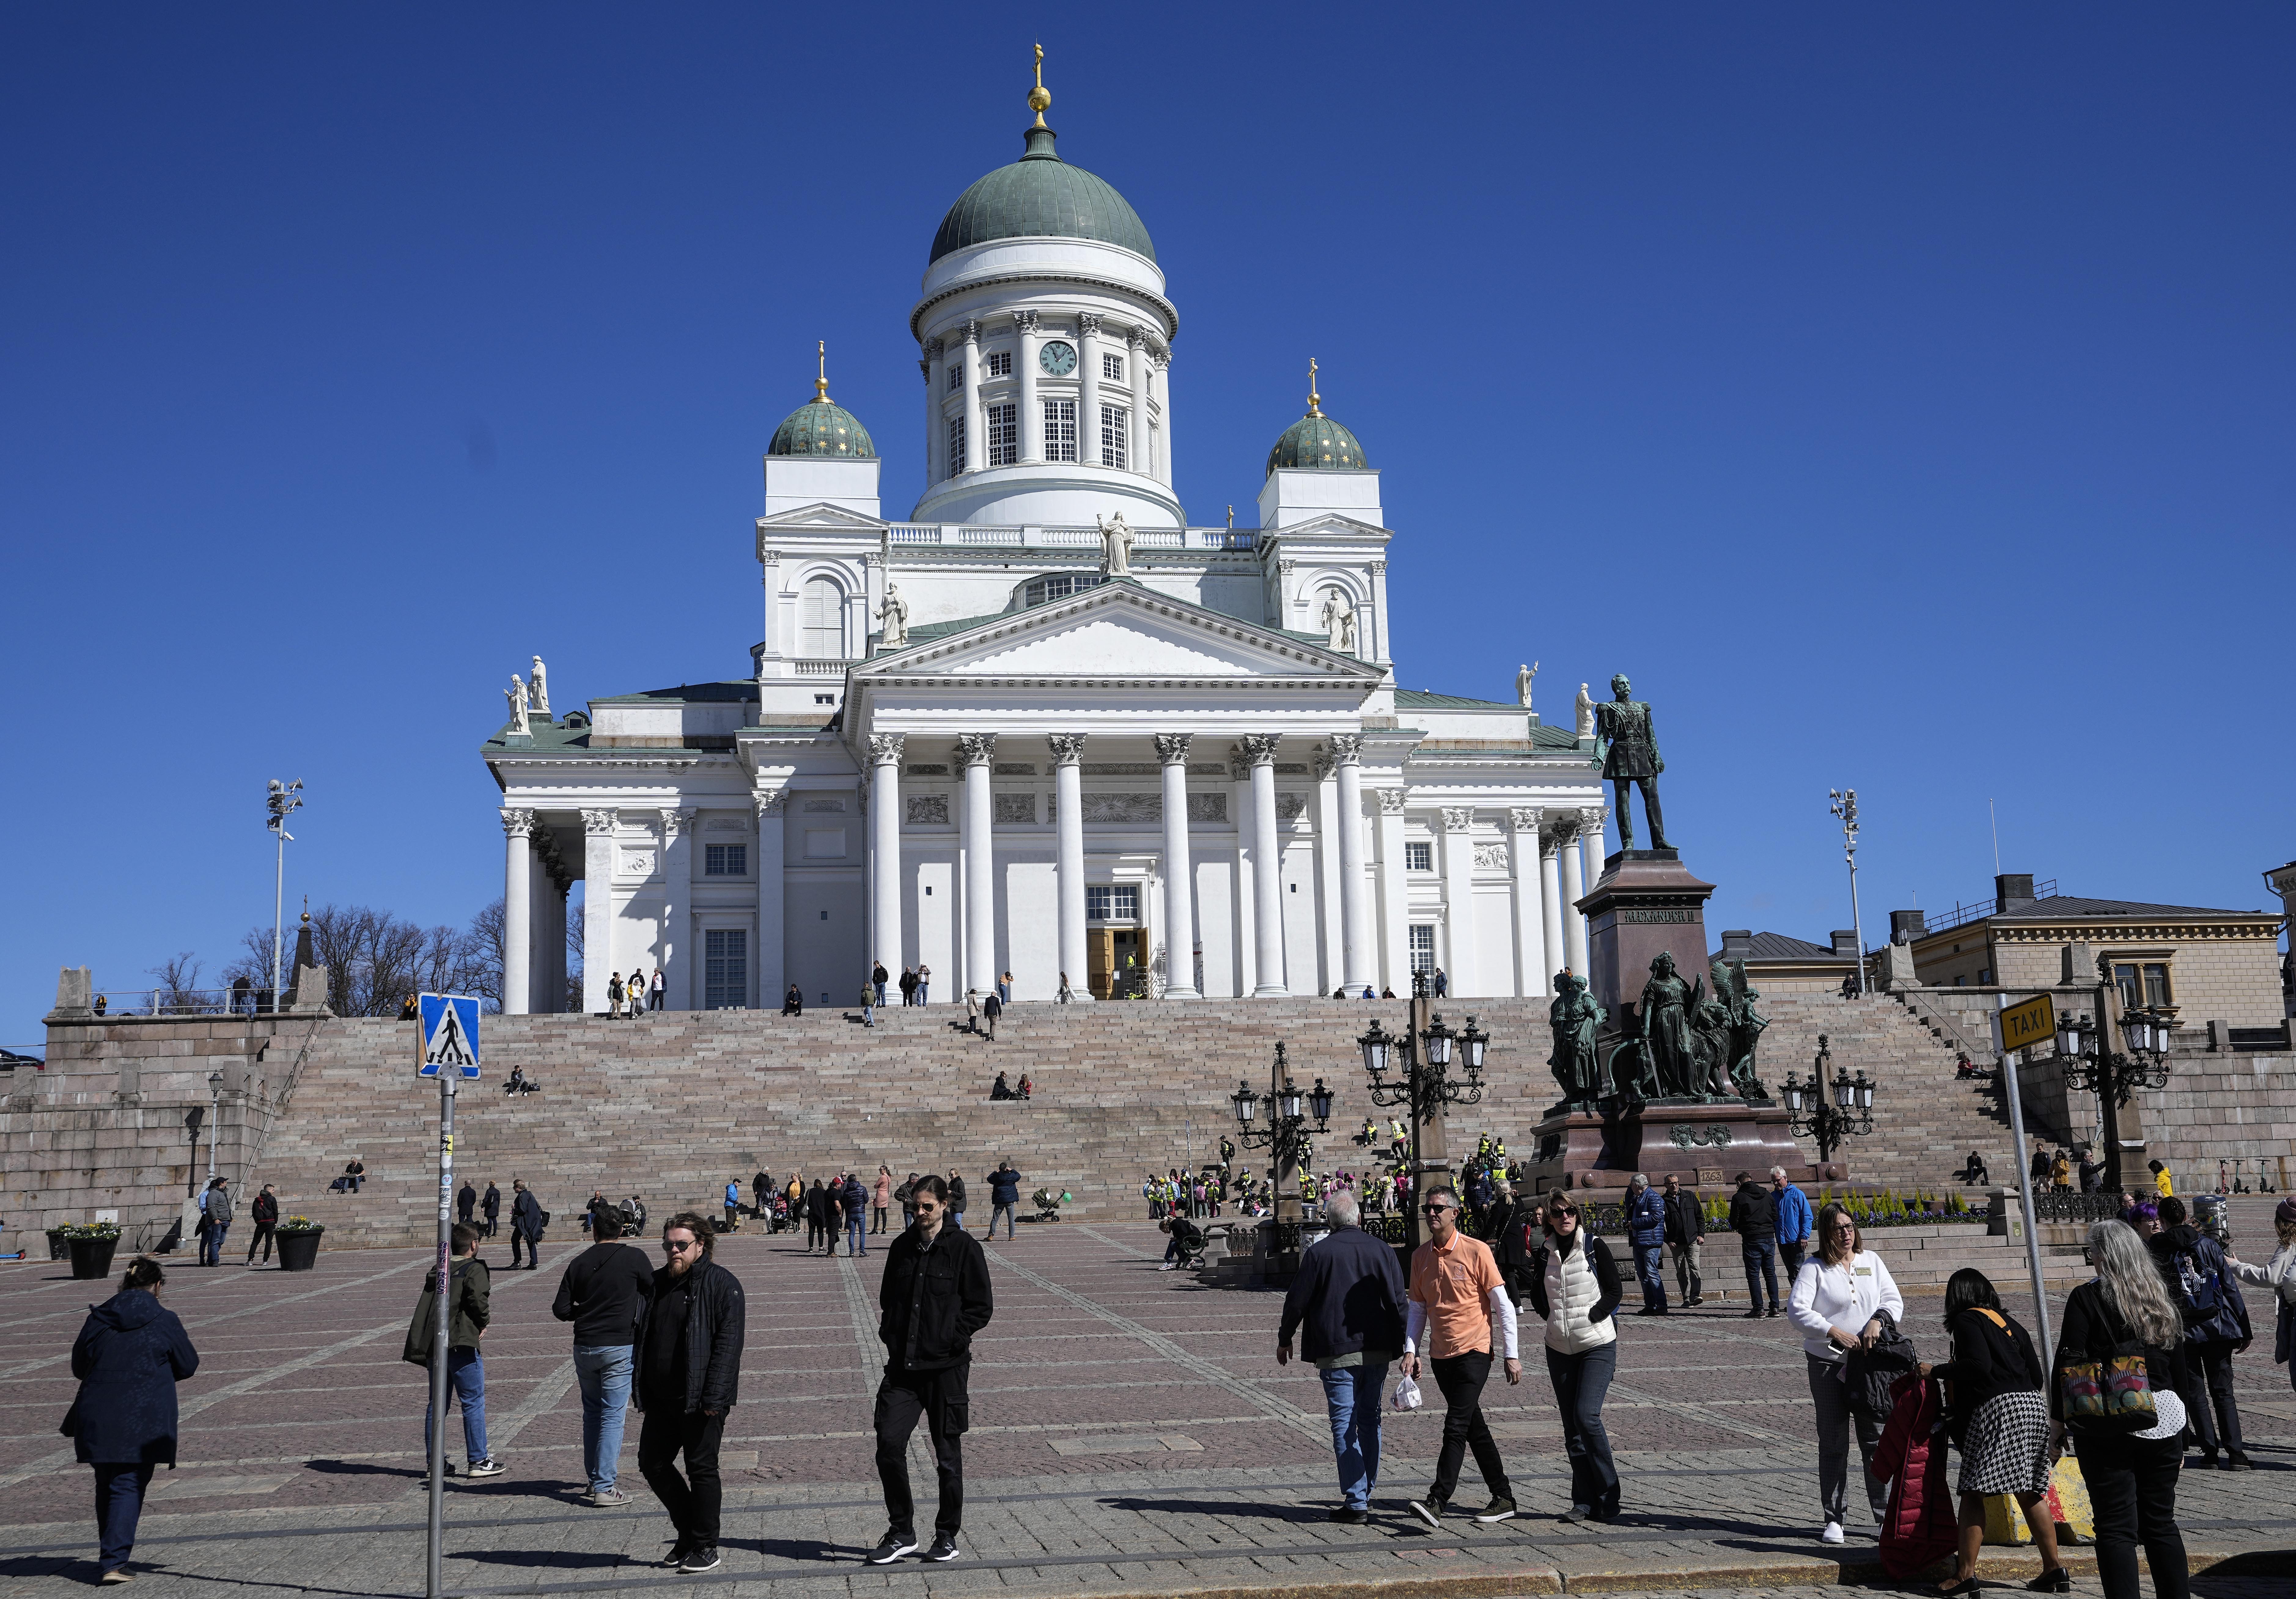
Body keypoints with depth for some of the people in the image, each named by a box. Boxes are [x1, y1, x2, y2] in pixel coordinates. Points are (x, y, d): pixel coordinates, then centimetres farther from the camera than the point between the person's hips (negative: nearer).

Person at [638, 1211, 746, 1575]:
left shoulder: (721, 1284, -9)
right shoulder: (657, 1283, 11)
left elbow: (728, 1343, -15)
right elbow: (644, 1338, 17)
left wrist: (714, 1397, -21)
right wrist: (642, 1392, 11)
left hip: (700, 1401, -7)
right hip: (662, 1399, 7)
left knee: (701, 1469, 0)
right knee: (653, 1464, 10)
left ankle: (705, 1547, 12)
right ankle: (688, 1531, 28)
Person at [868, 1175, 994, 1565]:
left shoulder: (963, 1248, -6)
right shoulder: (902, 1247, 8)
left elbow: (982, 1307, -4)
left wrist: (950, 1338, -12)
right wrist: (890, 1335, 4)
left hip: (947, 1366, -4)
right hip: (903, 1365, 4)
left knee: (948, 1454, 6)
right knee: (889, 1444, -6)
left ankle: (947, 1535, 21)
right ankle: (901, 1531, 10)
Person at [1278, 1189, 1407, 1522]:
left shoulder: (1319, 1253, -7)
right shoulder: (1382, 1251, 3)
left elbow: (1297, 1301, -2)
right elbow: (1399, 1301, 6)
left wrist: (1284, 1340, 12)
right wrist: (1401, 1345, 14)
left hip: (1337, 1351, -4)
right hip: (1378, 1351, 4)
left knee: (1344, 1425, -1)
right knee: (1370, 1420, 17)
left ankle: (1356, 1502, -5)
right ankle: (1367, 1492, 24)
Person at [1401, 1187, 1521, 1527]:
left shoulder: (1476, 1251, -9)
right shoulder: (1420, 1256, 7)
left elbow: (1503, 1305, -6)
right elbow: (1418, 1308, 14)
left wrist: (1511, 1355, -7)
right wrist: (1410, 1351, 2)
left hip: (1473, 1351, -6)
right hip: (1440, 1355, 6)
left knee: (1456, 1427, -13)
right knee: (1475, 1429, 12)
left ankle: (1438, 1501, -17)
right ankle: (1503, 1499, 21)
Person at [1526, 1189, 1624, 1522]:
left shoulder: (1594, 1247, -4)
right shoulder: (1544, 1253, 6)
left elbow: (1615, 1292, -3)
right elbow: (1538, 1299, 15)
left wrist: (1589, 1319, -12)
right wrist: (1555, 1319, 1)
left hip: (1598, 1345, -4)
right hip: (1560, 1348, 5)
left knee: (1587, 1416, -17)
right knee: (1572, 1426, 5)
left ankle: (1608, 1499, -6)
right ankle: (1585, 1503, 11)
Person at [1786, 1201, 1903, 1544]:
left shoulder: (1871, 1261, 9)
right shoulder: (1815, 1268, -3)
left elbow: (1894, 1300, 8)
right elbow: (1797, 1309, -12)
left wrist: (1878, 1320, -12)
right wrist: (1834, 1332, -21)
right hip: (1827, 1363, -2)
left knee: (1876, 1438, 1)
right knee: (1833, 1442, 2)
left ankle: (1886, 1515, 9)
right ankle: (1833, 1519, 10)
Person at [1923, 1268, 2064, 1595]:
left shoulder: (1967, 1321, 1)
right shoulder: (2009, 1324, 22)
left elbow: (1979, 1365, -15)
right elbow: (2037, 1376, 19)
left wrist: (1936, 1371, -6)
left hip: (1996, 1408, -8)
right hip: (2034, 1405, 8)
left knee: (1973, 1491, -6)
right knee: (2029, 1494, 15)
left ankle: (1966, 1573, -9)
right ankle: (2054, 1568, 15)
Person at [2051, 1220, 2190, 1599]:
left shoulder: (2087, 1298, -6)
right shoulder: (2163, 1301, 10)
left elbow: (2067, 1364, -11)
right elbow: (2179, 1371, 15)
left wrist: (2058, 1423, -5)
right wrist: (2181, 1439, 23)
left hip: (2108, 1428, -5)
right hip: (2164, 1424, 5)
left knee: (2116, 1528, -1)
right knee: (2161, 1523, 14)